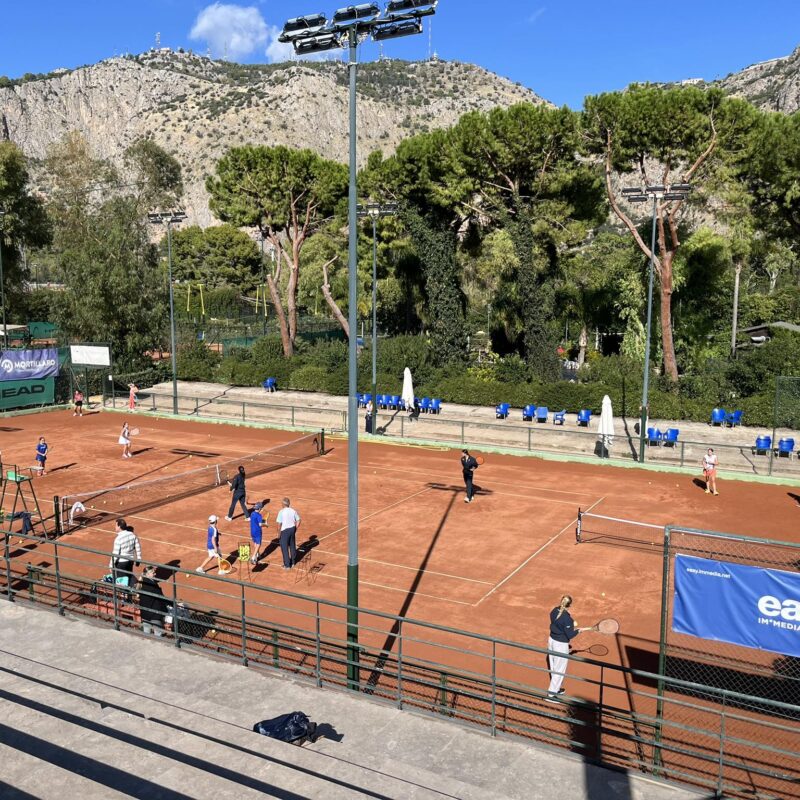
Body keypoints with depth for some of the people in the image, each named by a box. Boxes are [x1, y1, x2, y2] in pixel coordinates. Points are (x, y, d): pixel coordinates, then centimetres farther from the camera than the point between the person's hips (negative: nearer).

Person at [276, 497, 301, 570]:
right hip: (292, 529, 5)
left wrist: (279, 531, -2)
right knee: (292, 546, 20)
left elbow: (279, 523, -15)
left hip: (285, 530, -5)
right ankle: (293, 562, 32)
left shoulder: (281, 512, -15)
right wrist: (295, 529, 13)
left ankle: (287, 565, 9)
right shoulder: (293, 511, -1)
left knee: (284, 548, 6)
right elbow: (298, 521, 2)